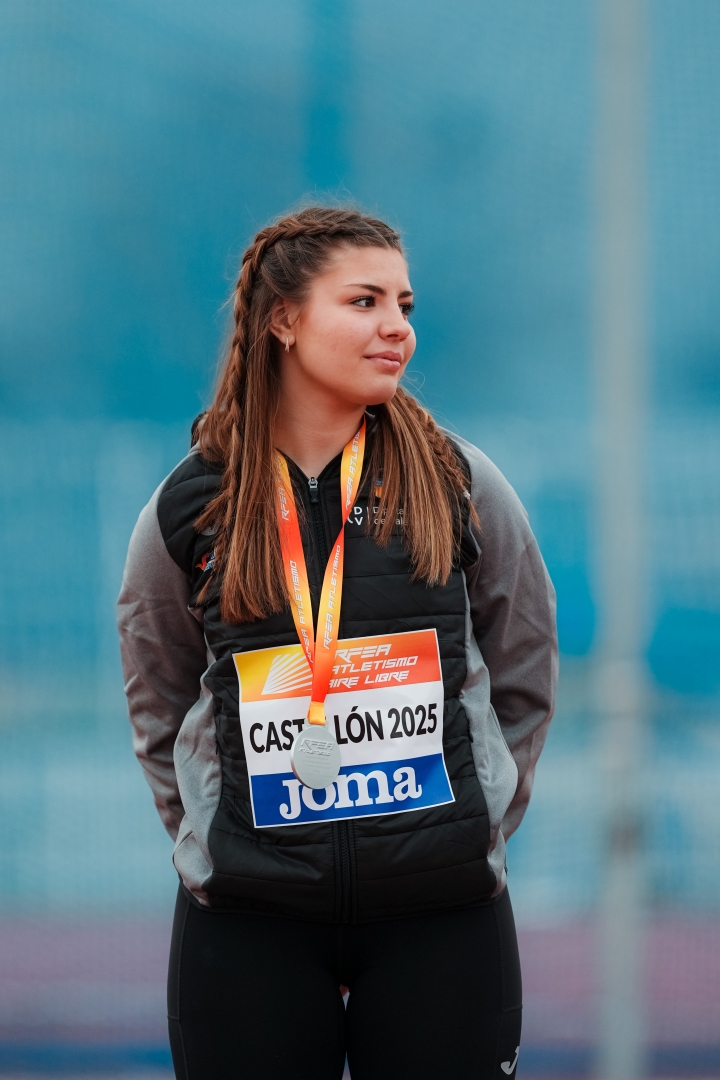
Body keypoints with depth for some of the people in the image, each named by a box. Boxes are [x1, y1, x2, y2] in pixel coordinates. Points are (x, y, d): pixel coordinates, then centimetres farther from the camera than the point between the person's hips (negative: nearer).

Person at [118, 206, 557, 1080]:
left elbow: (522, 684, 12)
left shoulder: (461, 486, 3)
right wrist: (216, 844, 6)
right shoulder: (190, 510, 2)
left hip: (441, 911, 0)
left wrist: (472, 829, 8)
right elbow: (160, 713, 13)